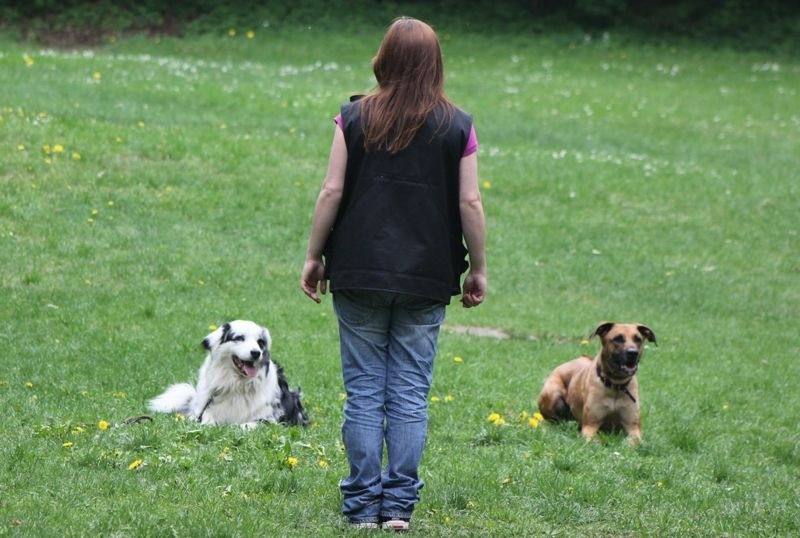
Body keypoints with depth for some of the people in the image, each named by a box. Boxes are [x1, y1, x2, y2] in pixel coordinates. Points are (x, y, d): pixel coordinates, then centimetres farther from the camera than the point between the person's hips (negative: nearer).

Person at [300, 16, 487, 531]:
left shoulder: (355, 118, -1)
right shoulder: (457, 127, -1)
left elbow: (332, 192, -3)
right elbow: (470, 205, -2)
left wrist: (314, 256, 6)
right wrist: (478, 270, 8)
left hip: (359, 275, 0)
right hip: (426, 279, 0)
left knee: (364, 391, 5)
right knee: (411, 393, 5)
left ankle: (364, 505, 6)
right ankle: (399, 504, 4)